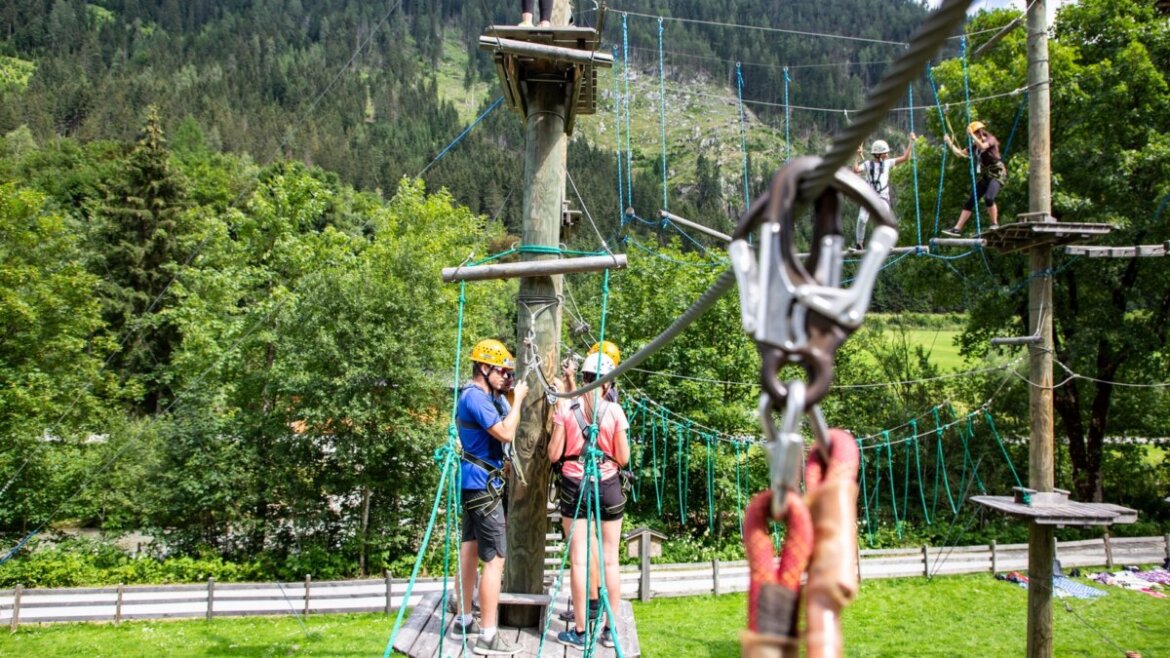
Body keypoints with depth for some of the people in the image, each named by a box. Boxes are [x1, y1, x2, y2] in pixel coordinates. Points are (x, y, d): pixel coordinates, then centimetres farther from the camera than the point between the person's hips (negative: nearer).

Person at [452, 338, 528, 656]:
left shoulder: (485, 395, 11)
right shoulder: (475, 397, -20)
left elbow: (503, 426, 13)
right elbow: (506, 433, -27)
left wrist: (506, 392, 2)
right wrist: (517, 398, -17)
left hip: (475, 483, 11)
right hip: (482, 484, -11)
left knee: (471, 549, 17)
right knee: (494, 558, -9)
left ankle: (464, 619, 29)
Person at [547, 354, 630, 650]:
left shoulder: (566, 409, -4)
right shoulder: (614, 411, -5)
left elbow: (554, 454, -3)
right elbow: (623, 458, -4)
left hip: (574, 486, 0)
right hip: (607, 487, 0)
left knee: (579, 559, 4)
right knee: (610, 560, 8)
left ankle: (580, 631, 9)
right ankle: (610, 630, 14)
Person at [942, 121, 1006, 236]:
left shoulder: (991, 139, -8)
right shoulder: (975, 145, 10)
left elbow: (982, 146, -31)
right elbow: (959, 153, 16)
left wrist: (971, 134, -28)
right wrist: (949, 142, 12)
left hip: (997, 175, -7)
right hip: (985, 176, 7)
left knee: (988, 198, -30)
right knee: (970, 202, 1)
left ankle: (995, 224, -14)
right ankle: (957, 229, 0)